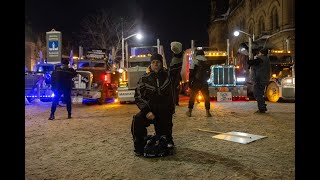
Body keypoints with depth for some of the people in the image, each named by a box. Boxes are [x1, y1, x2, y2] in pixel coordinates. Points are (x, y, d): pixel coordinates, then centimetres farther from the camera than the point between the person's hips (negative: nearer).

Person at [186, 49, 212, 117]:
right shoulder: (206, 63, 8)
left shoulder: (194, 62, -3)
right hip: (204, 83, 2)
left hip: (196, 83, -2)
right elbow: (208, 74, 14)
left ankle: (189, 111, 8)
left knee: (192, 97, 7)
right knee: (206, 97, 8)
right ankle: (207, 112, 5)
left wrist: (190, 82, -3)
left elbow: (191, 73, -7)